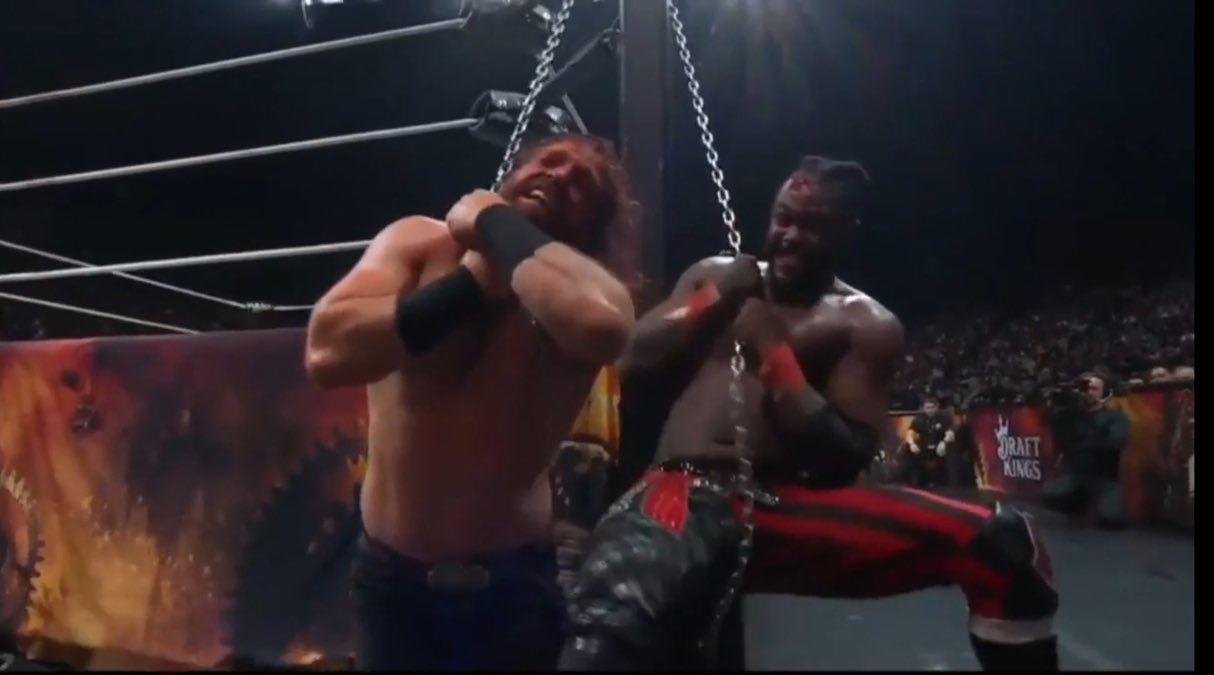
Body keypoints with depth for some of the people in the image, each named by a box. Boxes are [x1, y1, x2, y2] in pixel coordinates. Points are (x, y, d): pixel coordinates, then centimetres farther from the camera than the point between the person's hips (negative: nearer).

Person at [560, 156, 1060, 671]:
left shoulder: (866, 326, 8)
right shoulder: (713, 277, 18)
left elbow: (845, 461, -2)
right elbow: (632, 367, 9)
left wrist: (776, 354, -8)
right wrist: (711, 304, -2)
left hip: (786, 512, 1)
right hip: (682, 500, 0)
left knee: (999, 543, -13)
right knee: (613, 631, -36)